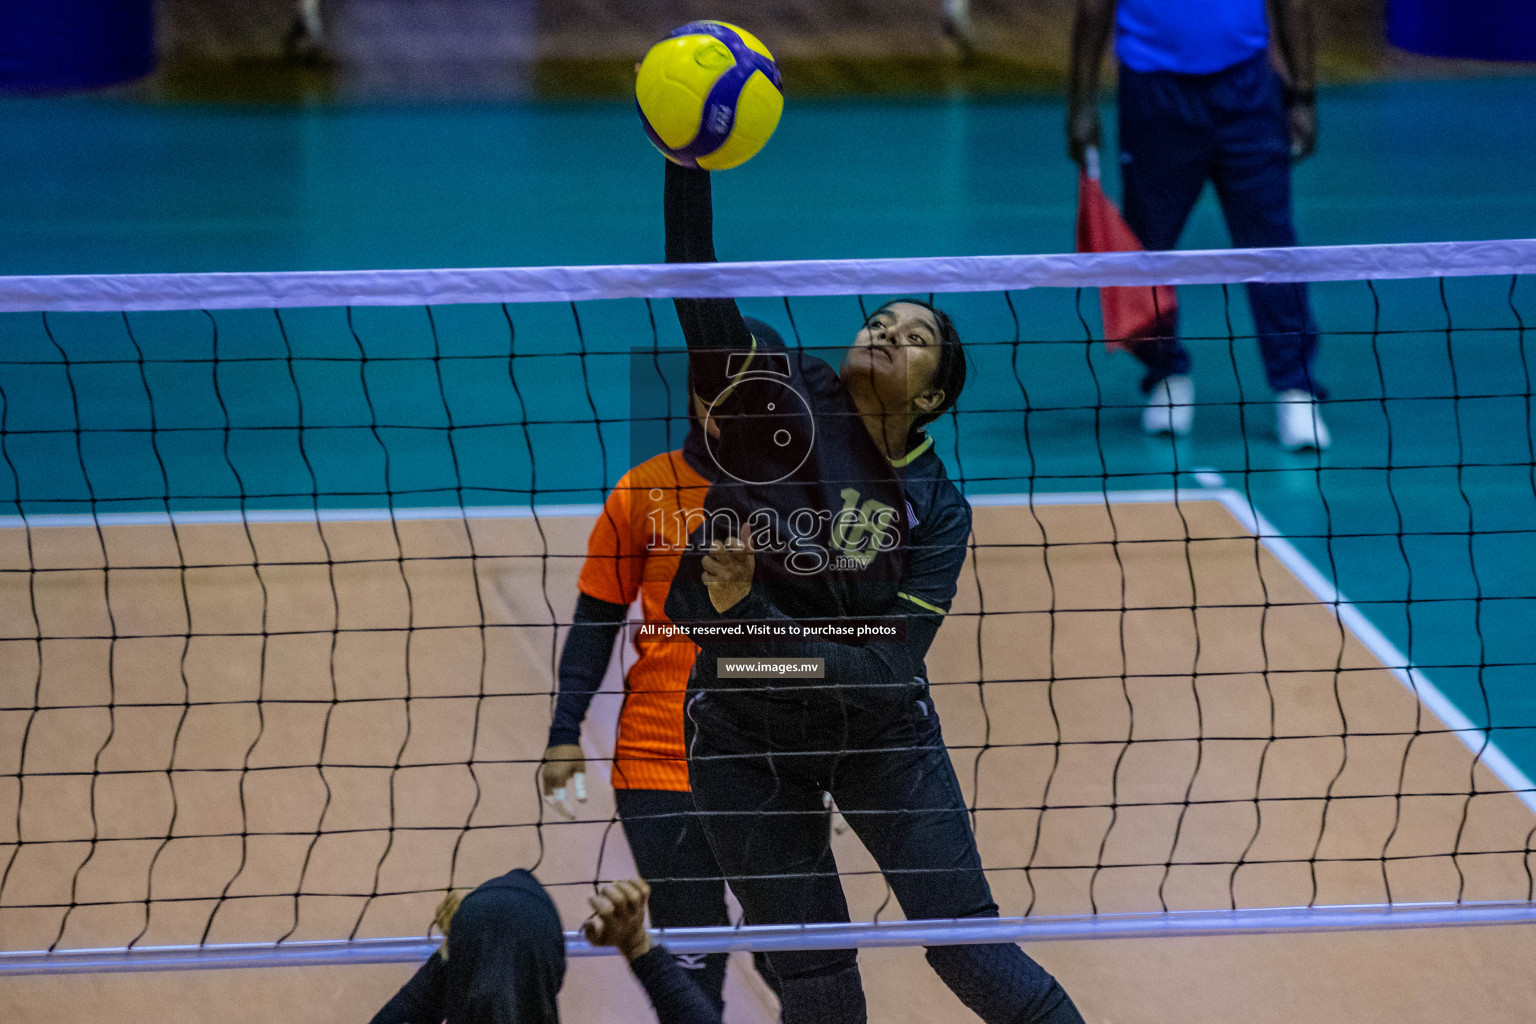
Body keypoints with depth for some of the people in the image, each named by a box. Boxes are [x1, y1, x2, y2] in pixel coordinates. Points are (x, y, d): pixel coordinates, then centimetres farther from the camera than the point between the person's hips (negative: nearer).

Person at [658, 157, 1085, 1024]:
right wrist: (687, 162, -36)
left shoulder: (935, 510, -9)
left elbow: (888, 668, -18)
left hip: (880, 732, 0)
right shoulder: (776, 392, -9)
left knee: (966, 940, -3)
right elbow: (693, 283, -22)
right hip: (746, 737, 0)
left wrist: (751, 618, -29)